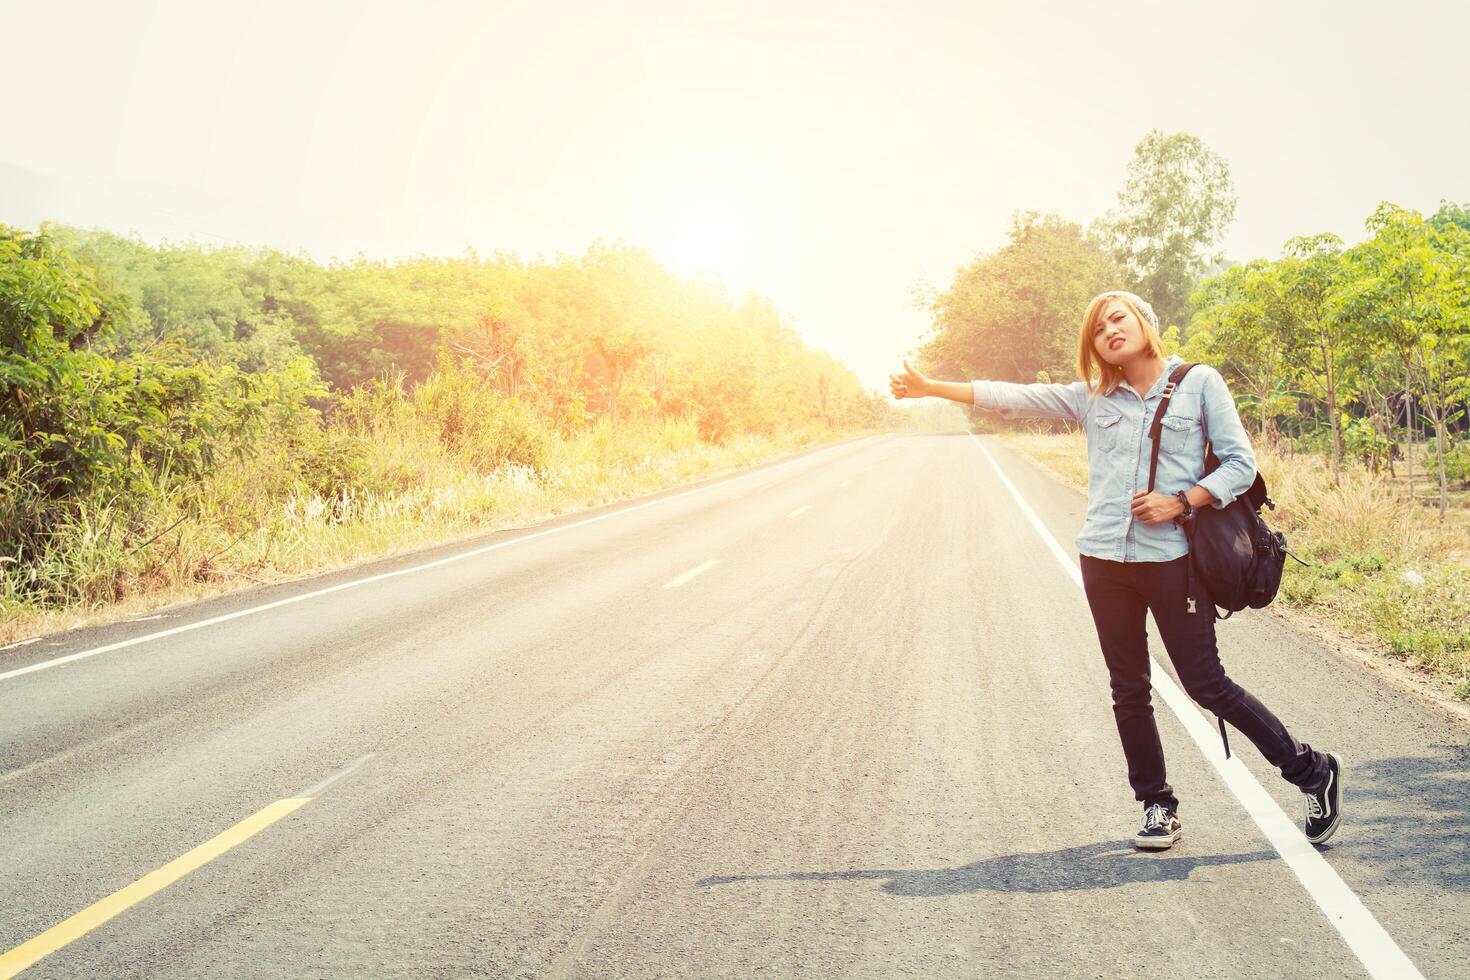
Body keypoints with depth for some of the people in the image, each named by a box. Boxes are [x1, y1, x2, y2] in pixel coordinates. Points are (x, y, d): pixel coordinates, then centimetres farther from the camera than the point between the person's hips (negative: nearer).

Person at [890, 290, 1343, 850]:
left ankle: (1312, 772, 16)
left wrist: (1180, 503, -14)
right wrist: (932, 388, 5)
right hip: (1105, 561, 4)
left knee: (1206, 684, -2)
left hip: (1172, 558, -4)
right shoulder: (1092, 398, 10)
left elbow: (1240, 464, -1)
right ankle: (1157, 807, 22)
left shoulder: (1198, 382, 0)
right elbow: (1013, 397, 9)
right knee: (1129, 692, 8)